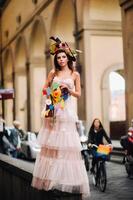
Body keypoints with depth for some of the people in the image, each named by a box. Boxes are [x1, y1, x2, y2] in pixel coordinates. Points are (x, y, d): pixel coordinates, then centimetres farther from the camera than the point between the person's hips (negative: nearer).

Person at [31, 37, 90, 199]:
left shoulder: (75, 74, 6)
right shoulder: (53, 73, 9)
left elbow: (78, 94, 7)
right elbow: (44, 89, 13)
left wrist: (67, 89, -10)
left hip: (66, 111, -2)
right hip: (52, 110, 2)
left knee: (67, 145, -5)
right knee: (50, 144, 2)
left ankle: (67, 180, 3)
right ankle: (50, 179, 10)